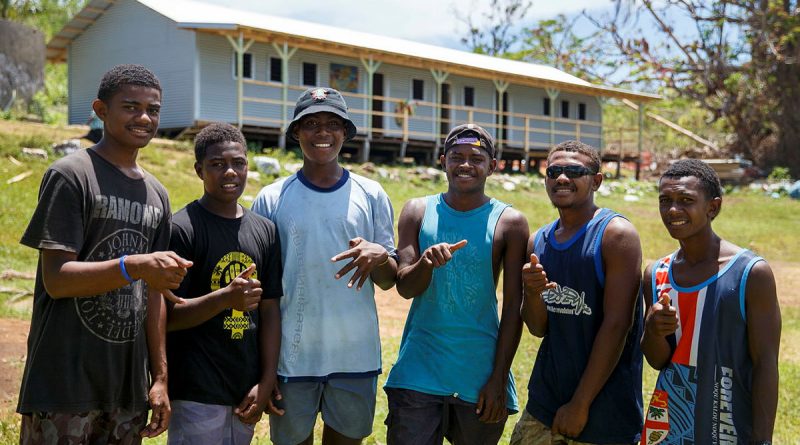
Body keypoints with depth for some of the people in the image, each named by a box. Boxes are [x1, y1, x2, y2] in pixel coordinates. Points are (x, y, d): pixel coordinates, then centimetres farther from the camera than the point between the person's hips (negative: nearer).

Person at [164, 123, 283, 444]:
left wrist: (266, 382, 5)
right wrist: (226, 298, -27)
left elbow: (270, 310, 10)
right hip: (197, 395, -5)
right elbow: (168, 316, -12)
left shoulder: (265, 230, 9)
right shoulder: (181, 229, -8)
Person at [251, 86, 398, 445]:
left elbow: (388, 281, 5)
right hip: (291, 357, -1)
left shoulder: (371, 196, 3)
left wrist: (379, 256, -19)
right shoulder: (271, 199, 0)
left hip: (356, 357, 1)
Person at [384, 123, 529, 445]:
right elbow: (404, 288, -2)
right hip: (420, 370, 1)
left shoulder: (509, 222, -2)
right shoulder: (418, 211, 3)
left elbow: (513, 307, -3)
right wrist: (426, 262, -24)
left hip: (479, 370, 0)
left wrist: (499, 379, -6)